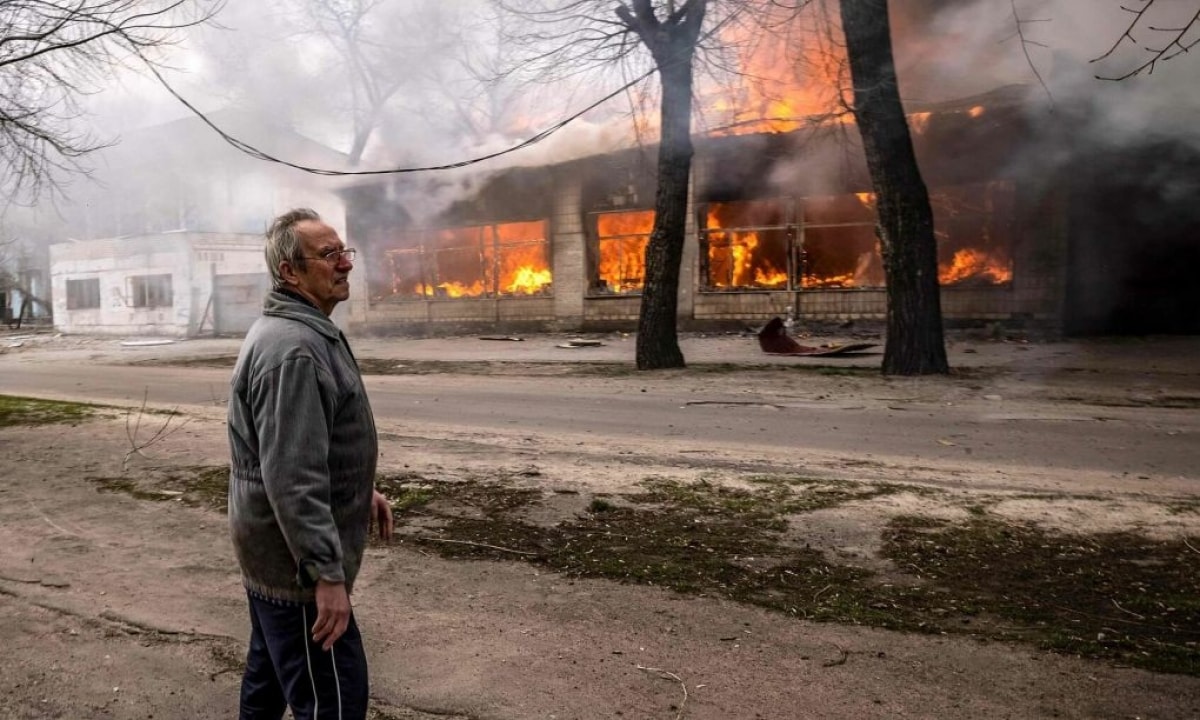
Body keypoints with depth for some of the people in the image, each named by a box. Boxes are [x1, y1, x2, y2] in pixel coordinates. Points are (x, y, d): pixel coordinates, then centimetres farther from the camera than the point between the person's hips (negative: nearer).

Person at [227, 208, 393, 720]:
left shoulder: (306, 330, 10)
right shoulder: (292, 348, -24)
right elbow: (292, 479, -28)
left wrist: (359, 486, 20)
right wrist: (327, 573, -26)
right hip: (294, 559, -11)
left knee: (270, 677, 25)